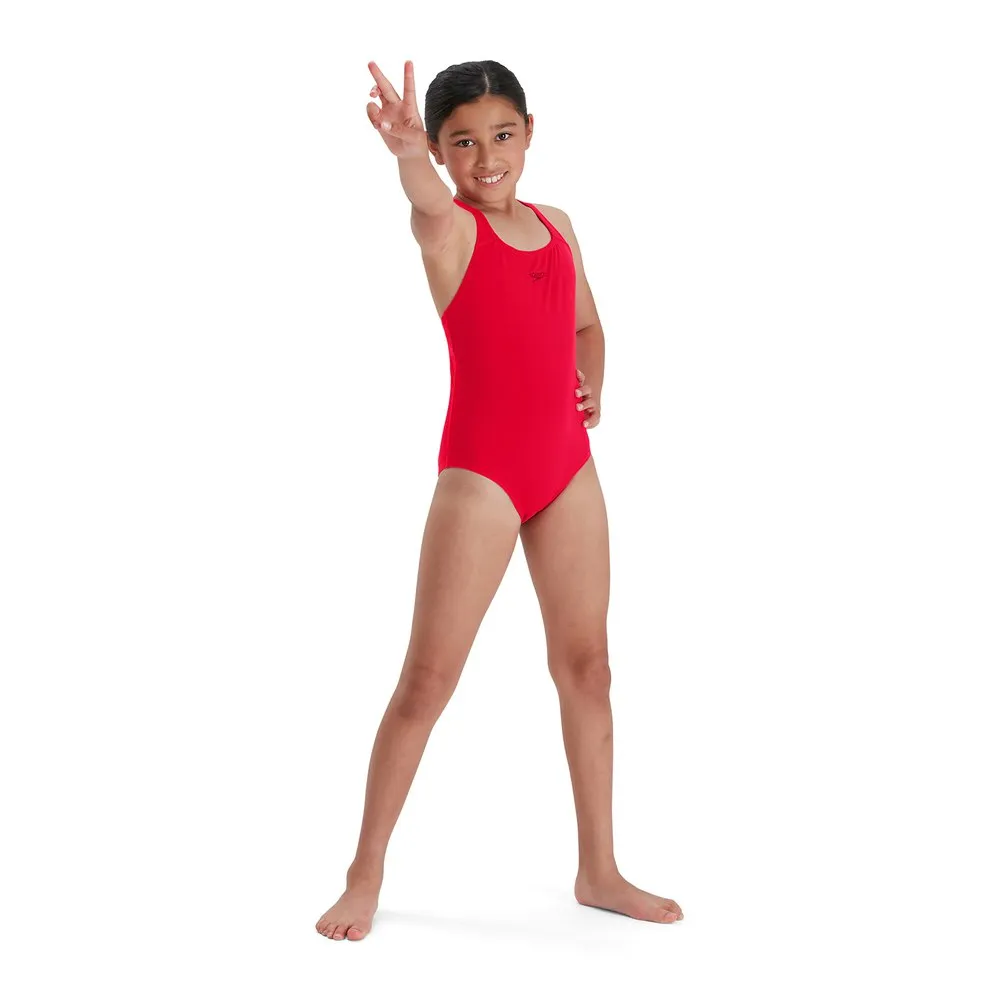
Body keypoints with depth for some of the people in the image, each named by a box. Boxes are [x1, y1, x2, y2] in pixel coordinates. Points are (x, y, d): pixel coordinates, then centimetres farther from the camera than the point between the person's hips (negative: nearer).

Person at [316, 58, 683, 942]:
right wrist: (409, 158, -56)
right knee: (428, 676, -4)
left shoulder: (557, 225, 12)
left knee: (585, 662, 9)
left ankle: (600, 871, 21)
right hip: (480, 471, -6)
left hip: (568, 466, 6)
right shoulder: (451, 229, -8)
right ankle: (367, 876, 10)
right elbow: (429, 211, -34)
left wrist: (593, 387, 7)